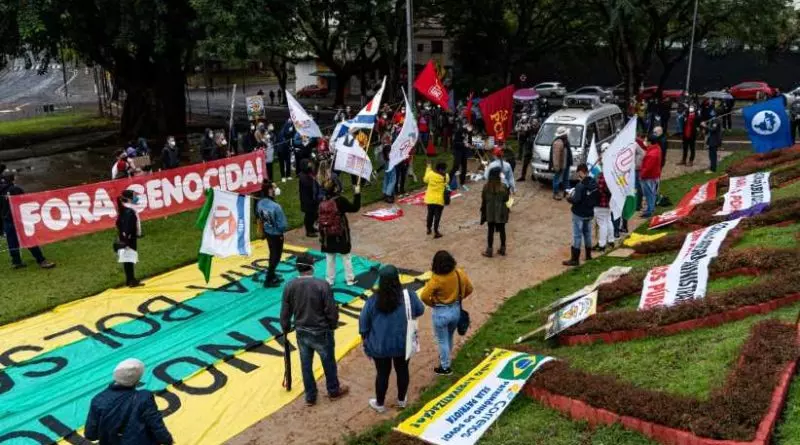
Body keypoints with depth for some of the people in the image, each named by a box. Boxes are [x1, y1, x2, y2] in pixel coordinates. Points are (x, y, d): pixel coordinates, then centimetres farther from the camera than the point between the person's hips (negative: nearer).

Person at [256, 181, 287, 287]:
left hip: (267, 232, 7)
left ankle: (272, 276, 40)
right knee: (276, 256, 12)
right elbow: (282, 225, -26)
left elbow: (258, 216, 6)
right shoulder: (276, 206, -33)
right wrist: (282, 231, -6)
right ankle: (268, 280, 21)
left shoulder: (260, 203, -11)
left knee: (272, 254, 25)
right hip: (276, 234, -7)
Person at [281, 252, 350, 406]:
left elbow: (285, 313, 0)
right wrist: (333, 326, 4)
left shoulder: (289, 286, -10)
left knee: (306, 365, 19)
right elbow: (331, 311, -16)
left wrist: (285, 329, 17)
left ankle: (310, 397, 33)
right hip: (321, 332, -3)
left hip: (301, 333, 4)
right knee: (328, 362, 19)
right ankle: (334, 391, 38)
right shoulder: (323, 285, -22)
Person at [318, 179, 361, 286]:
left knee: (330, 259, 14)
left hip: (328, 236, 4)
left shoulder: (322, 203, -3)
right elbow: (354, 208, -12)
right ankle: (350, 279, 19)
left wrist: (322, 236, 12)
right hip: (341, 235, -4)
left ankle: (330, 280, 22)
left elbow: (321, 221, 3)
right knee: (346, 257, 11)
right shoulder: (340, 200, -19)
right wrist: (357, 194, -4)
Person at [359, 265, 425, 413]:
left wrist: (366, 341, 8)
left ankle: (380, 404, 36)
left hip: (379, 346, -1)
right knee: (402, 371, 22)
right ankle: (401, 400, 42)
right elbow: (420, 311, 2)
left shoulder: (373, 301, -17)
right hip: (402, 344, 1)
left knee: (382, 374, 17)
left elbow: (363, 323, -7)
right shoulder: (409, 296, -16)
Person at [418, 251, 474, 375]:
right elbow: (469, 289, 1)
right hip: (456, 309, 5)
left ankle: (445, 367, 27)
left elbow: (424, 296, -25)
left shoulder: (436, 279, -25)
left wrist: (432, 304, -5)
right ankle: (445, 358, 50)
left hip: (441, 312, -5)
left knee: (442, 340, 14)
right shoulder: (459, 273, -11)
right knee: (449, 337, 28)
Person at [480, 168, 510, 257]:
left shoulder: (486, 186, -10)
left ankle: (489, 251, 15)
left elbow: (483, 199, -3)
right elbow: (506, 199, -7)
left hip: (490, 212, 1)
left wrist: (483, 211, 10)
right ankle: (502, 249, 26)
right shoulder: (503, 186, -16)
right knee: (502, 230, 15)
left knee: (491, 231, 10)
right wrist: (508, 193, 13)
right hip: (501, 212, -1)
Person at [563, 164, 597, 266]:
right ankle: (588, 255, 31)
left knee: (577, 236, -2)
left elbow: (576, 200, -25)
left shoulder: (580, 185, -23)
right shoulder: (594, 183, 1)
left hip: (579, 214, -7)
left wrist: (569, 198, -8)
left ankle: (575, 259, 2)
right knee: (587, 233, 20)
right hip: (589, 213, 8)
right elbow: (596, 197, 9)